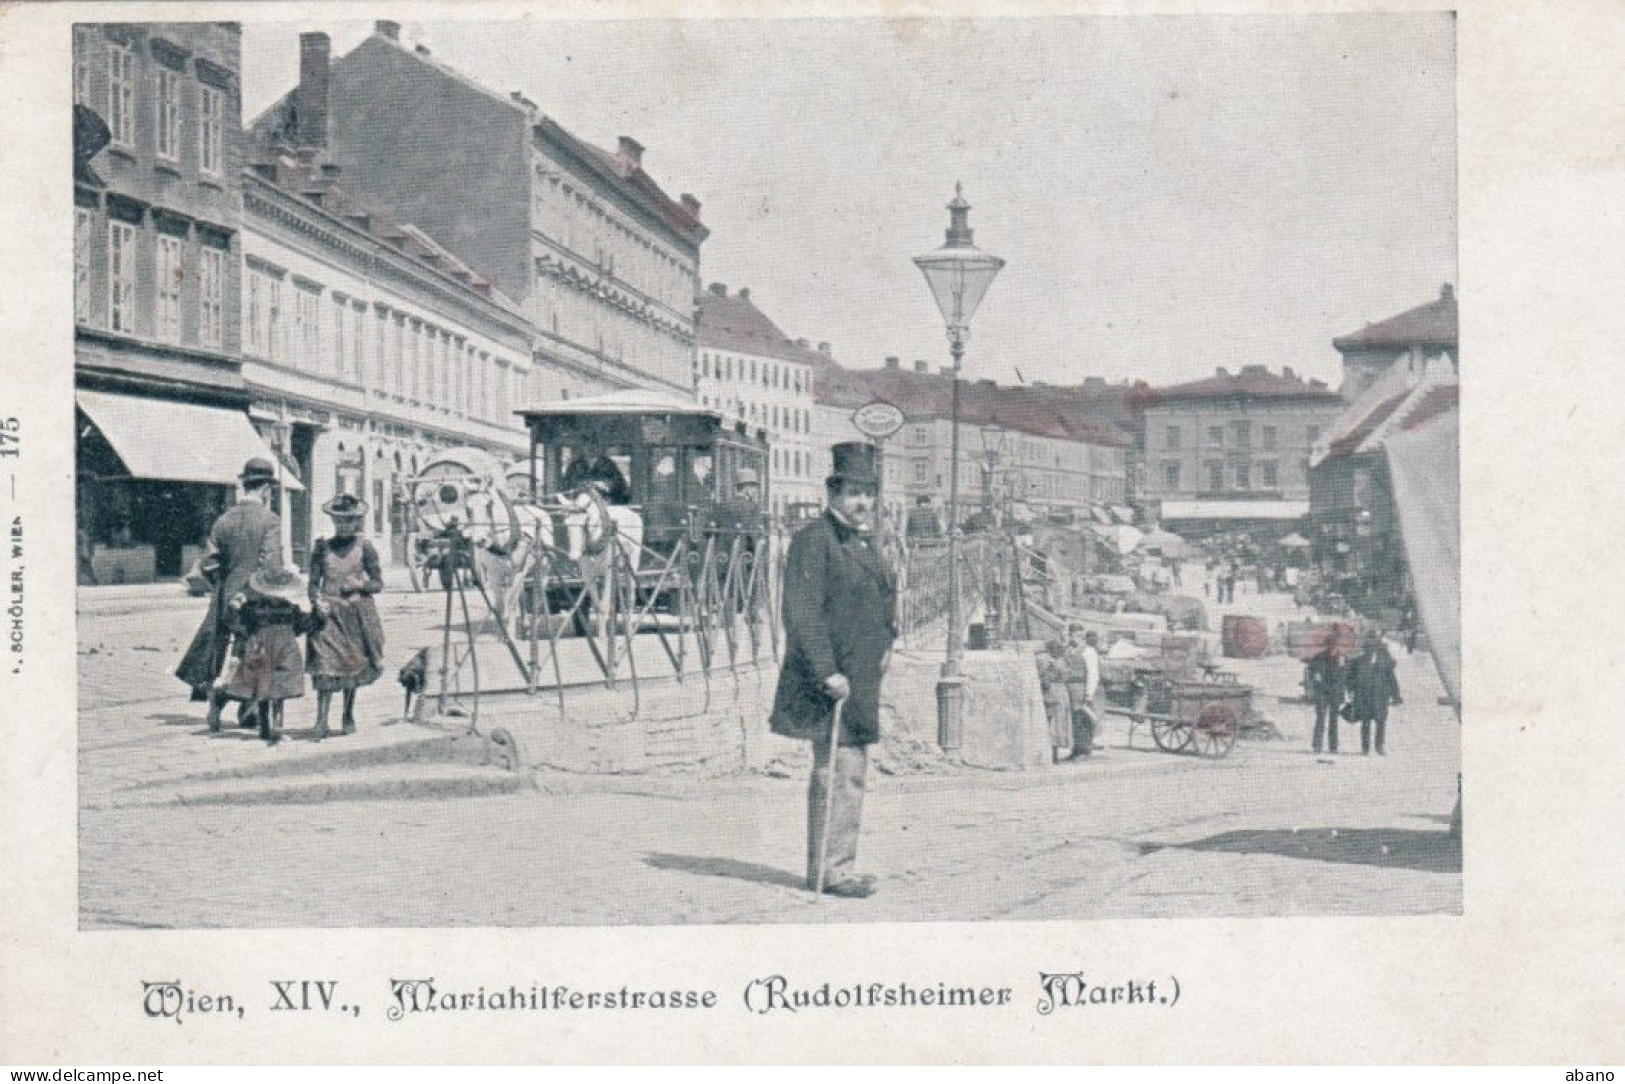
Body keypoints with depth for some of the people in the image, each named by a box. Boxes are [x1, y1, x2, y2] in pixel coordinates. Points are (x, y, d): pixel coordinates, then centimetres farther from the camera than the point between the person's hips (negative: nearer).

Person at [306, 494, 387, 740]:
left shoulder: (364, 547, 3)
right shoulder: (322, 547, 4)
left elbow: (378, 583, 5)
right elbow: (313, 583, 5)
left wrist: (361, 584, -14)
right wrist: (317, 601, -13)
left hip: (357, 613, 1)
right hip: (329, 613, -1)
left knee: (353, 664, 9)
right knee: (326, 665, -12)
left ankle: (349, 717, 25)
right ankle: (321, 721, -15)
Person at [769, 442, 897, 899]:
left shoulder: (865, 541, 17)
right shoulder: (813, 540, -12)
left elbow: (884, 597, 32)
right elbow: (802, 615, -18)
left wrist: (887, 643, 16)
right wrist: (826, 672, -23)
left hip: (860, 681, 10)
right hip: (829, 682, -10)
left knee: (851, 772, 13)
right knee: (837, 773, -9)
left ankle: (831, 867, 22)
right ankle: (831, 869, -3)